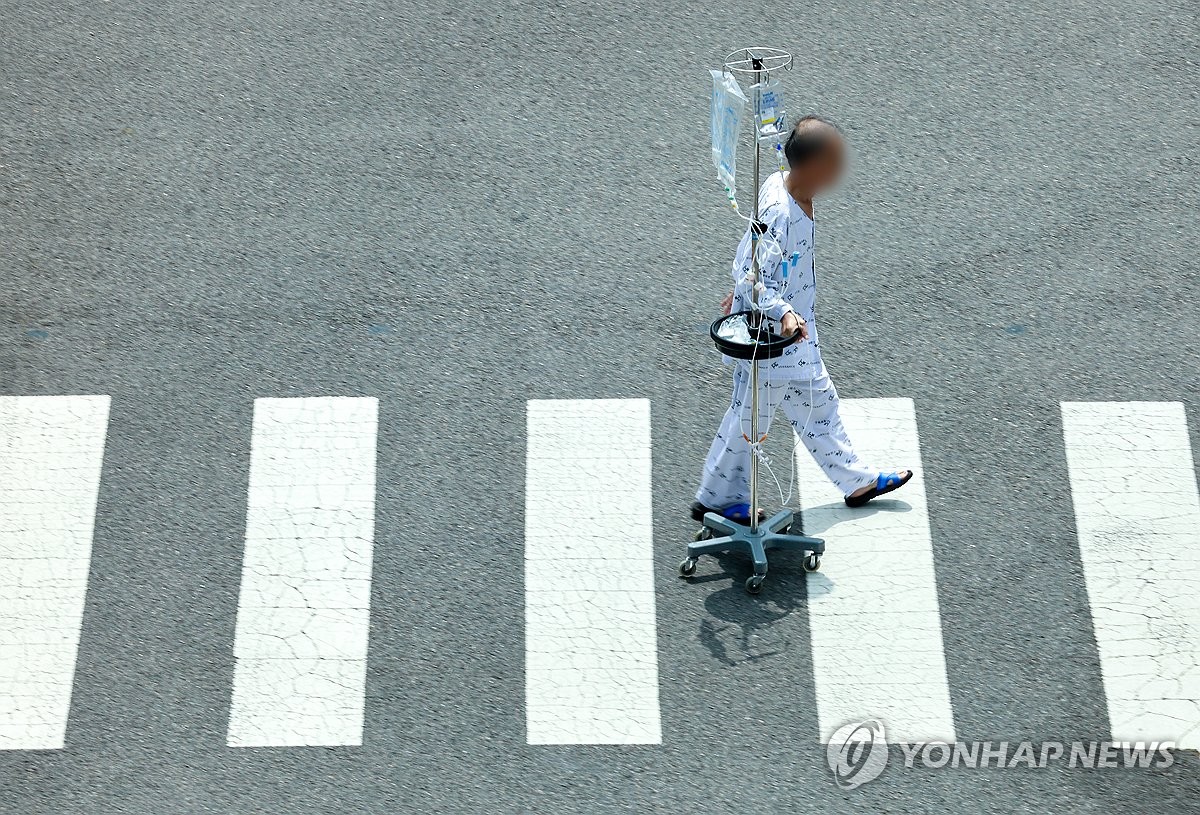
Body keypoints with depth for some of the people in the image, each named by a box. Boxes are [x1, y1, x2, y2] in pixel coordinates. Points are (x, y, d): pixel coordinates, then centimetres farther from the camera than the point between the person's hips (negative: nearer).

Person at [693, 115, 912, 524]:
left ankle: (857, 481, 37)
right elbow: (751, 278, -30)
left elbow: (750, 253, 10)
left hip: (795, 331, 10)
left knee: (818, 402, 22)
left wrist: (743, 293, 19)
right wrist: (784, 312, -42)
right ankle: (716, 499, 26)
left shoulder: (782, 184, -3)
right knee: (751, 419, 8)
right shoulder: (778, 214, -31)